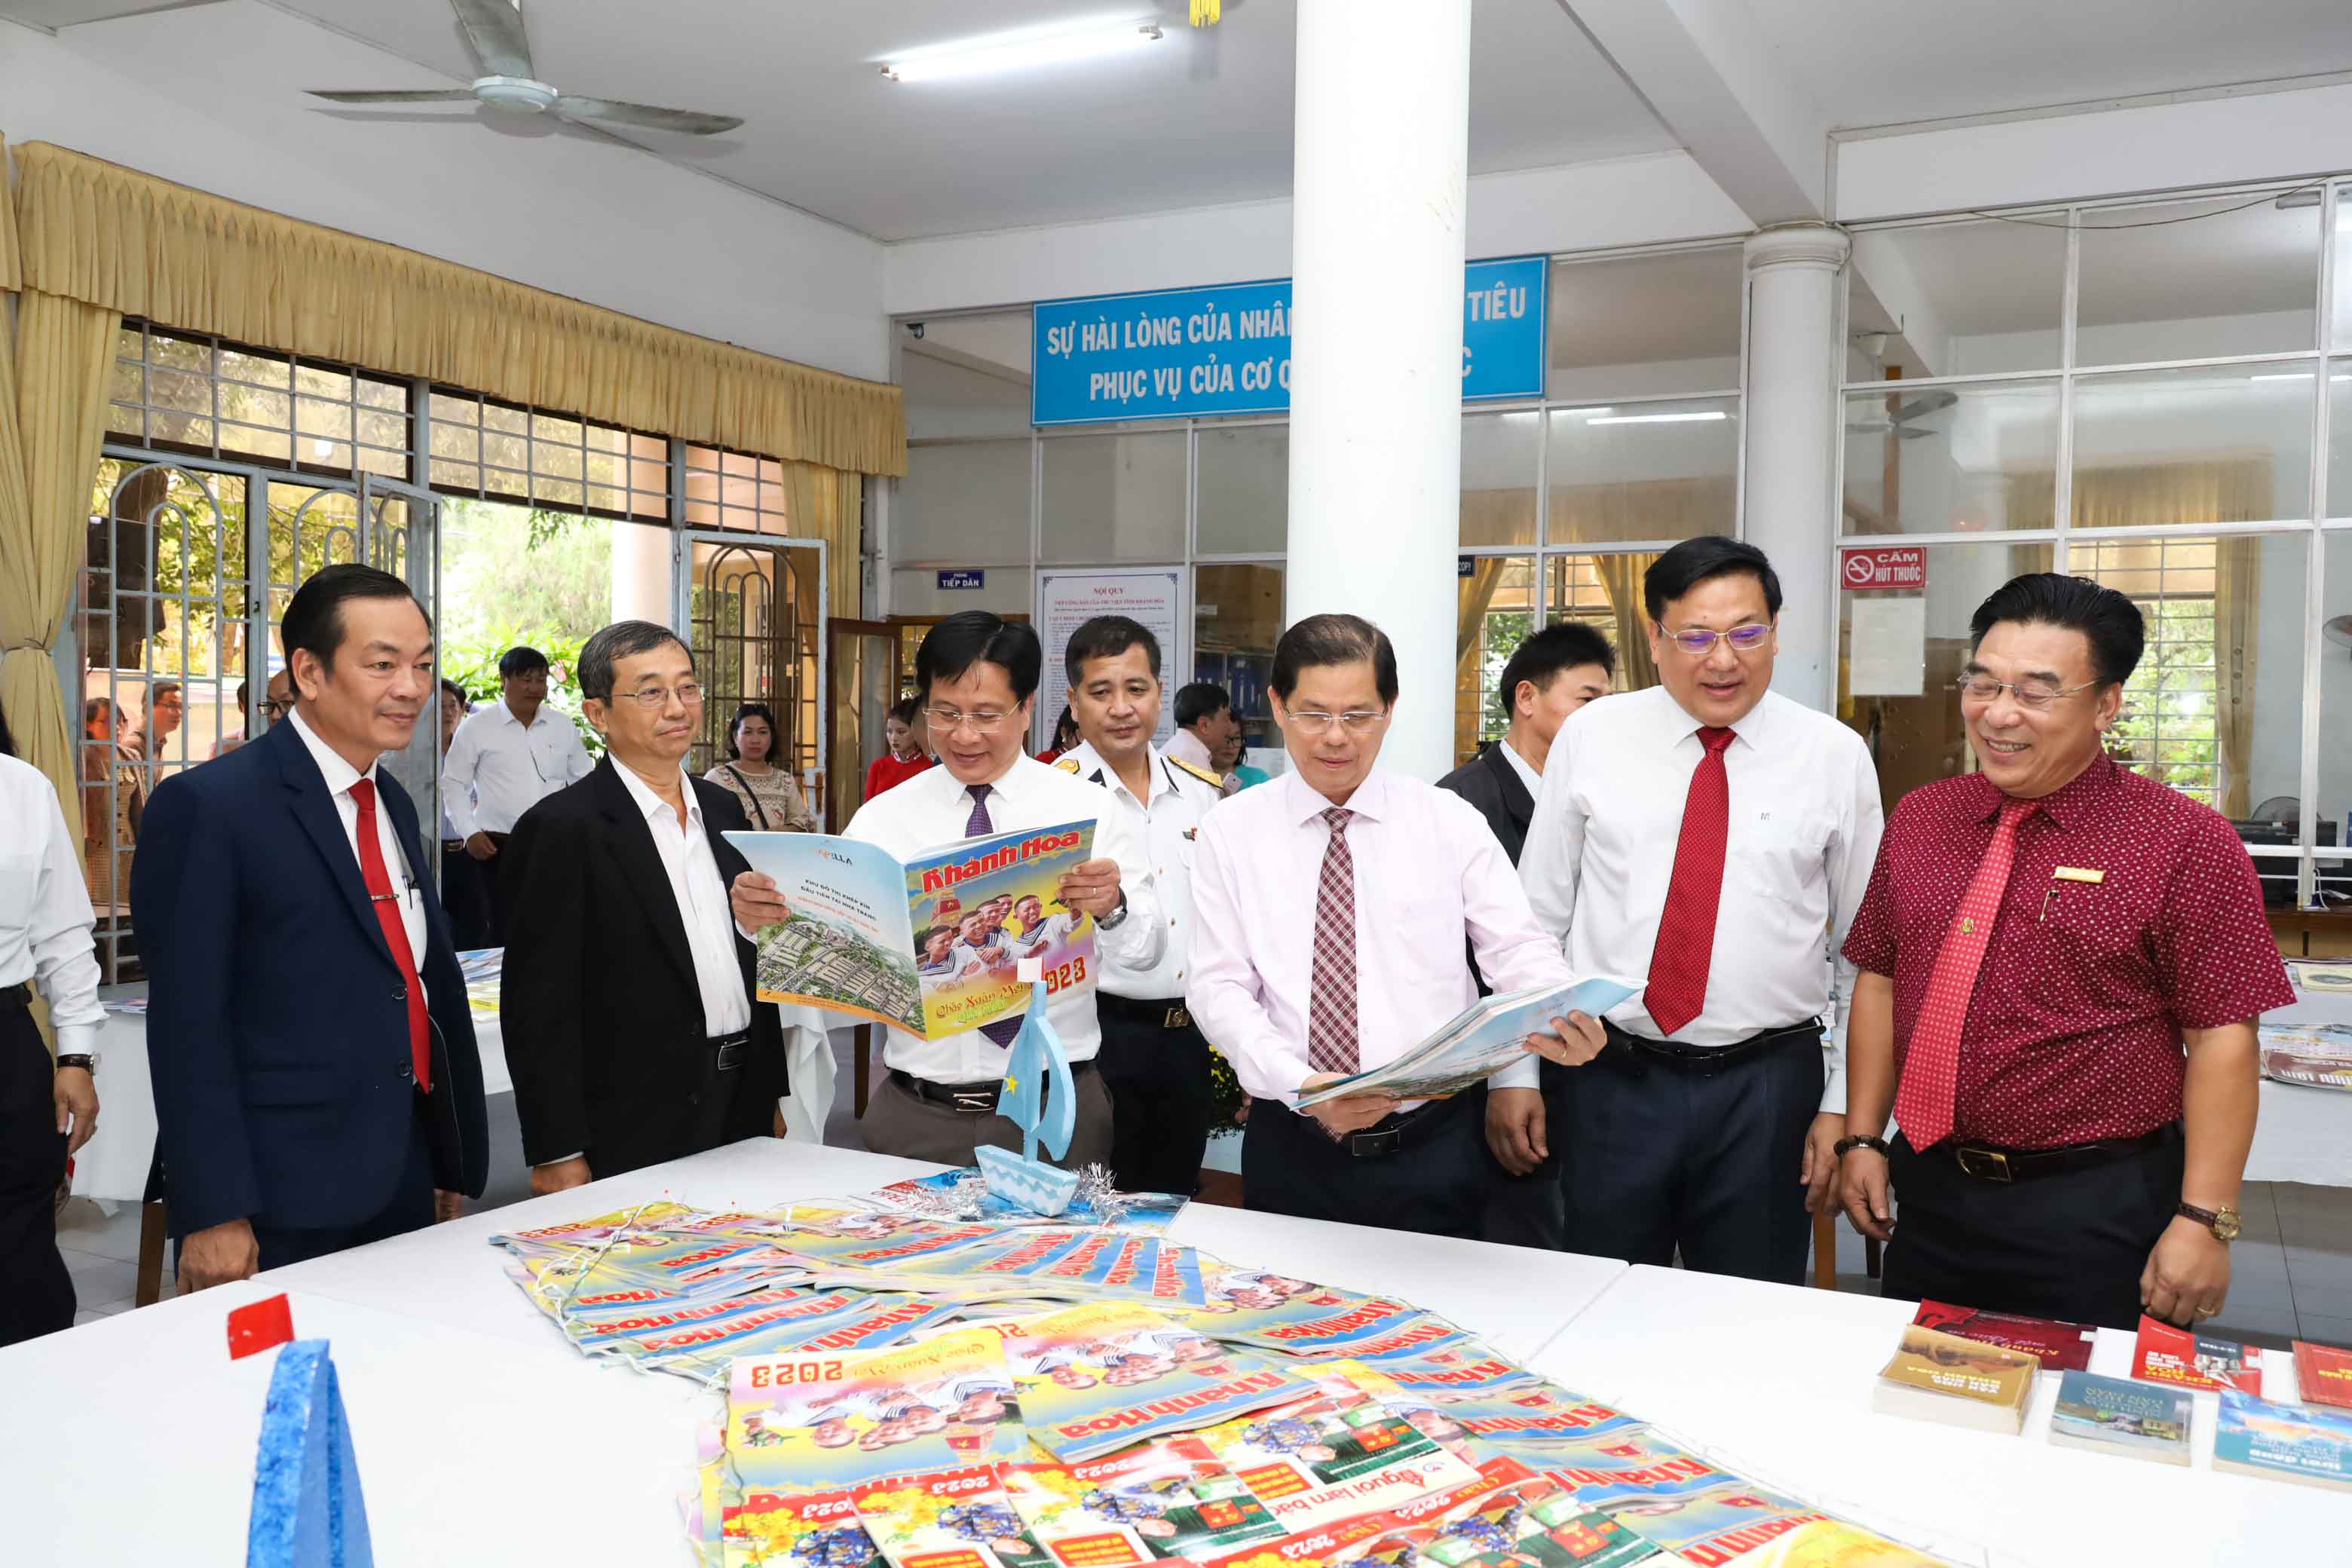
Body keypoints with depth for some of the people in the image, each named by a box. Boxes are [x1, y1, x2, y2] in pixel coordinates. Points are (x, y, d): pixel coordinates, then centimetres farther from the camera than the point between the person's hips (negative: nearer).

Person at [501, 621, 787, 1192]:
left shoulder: (722, 810, 10)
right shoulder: (560, 828, -11)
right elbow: (538, 1007, -13)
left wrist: (771, 1092, 15)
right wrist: (558, 1156, -15)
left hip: (743, 1113, 6)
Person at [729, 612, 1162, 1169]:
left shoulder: (1086, 808, 0)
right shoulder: (882, 818, 3)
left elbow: (1148, 950, -7)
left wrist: (1112, 909, -28)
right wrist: (765, 918, -27)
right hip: (915, 1117, 1)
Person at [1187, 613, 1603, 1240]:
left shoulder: (1450, 821, 3)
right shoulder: (1231, 831, 2)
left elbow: (1520, 949, -3)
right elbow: (1218, 987, -4)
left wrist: (1564, 1015, -26)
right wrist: (1298, 1084, -20)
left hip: (1432, 1148, 0)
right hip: (1291, 1150, 0)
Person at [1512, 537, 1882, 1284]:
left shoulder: (1835, 755, -1)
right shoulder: (1590, 736, 0)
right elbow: (1538, 914, 4)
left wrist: (1844, 1105, 1)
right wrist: (1513, 1071, 2)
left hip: (1768, 1087, 0)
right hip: (1613, 1081, 1)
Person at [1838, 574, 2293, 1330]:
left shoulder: (2185, 843, -10)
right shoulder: (1919, 820, 4)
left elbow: (2221, 1039, -11)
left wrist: (2204, 1219, -14)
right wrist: (1863, 1138, 5)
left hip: (2095, 1212, -5)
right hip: (1929, 1195, 5)